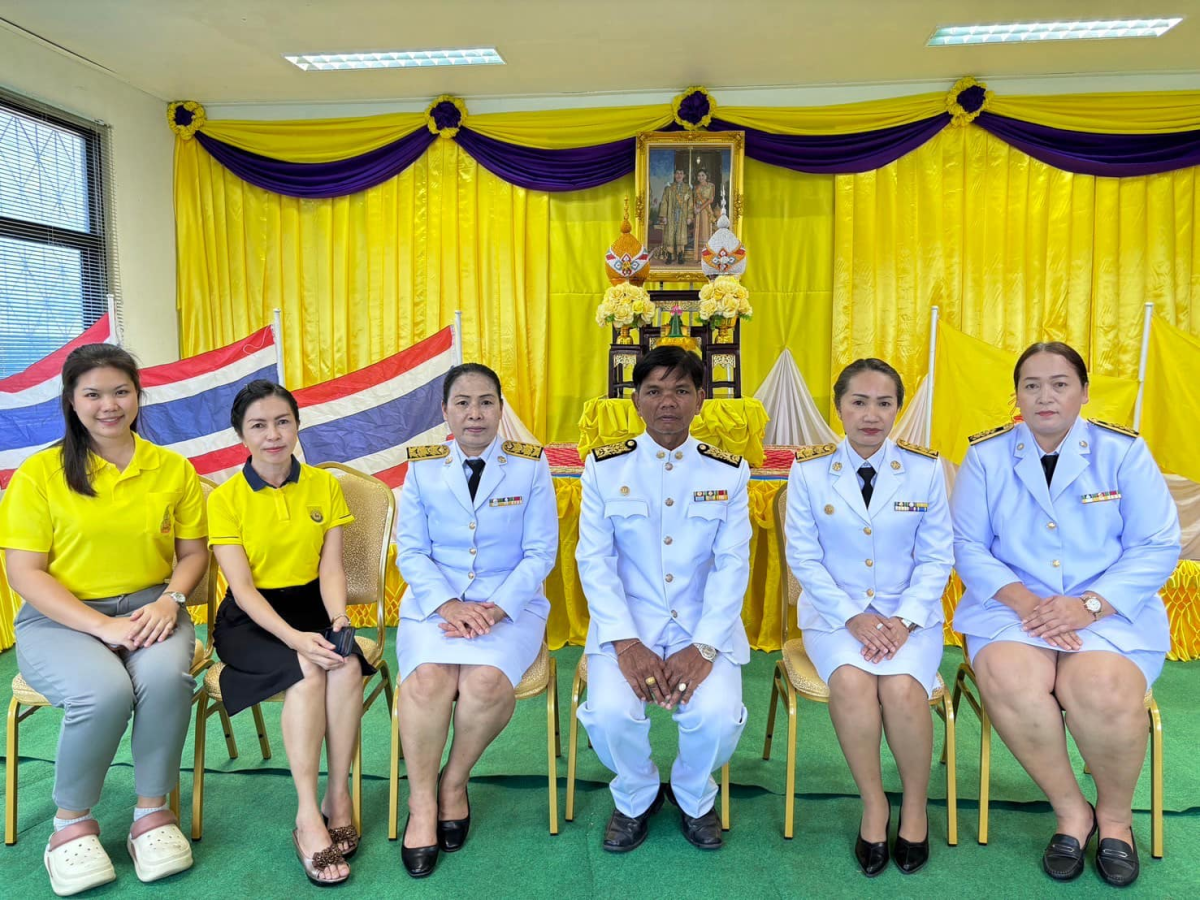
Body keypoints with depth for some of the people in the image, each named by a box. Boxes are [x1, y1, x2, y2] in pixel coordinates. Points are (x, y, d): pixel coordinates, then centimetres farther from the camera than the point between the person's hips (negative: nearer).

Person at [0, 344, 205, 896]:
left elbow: (193, 553, 9)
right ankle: (71, 822, -2)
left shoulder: (173, 470, 5)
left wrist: (170, 600, -12)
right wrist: (102, 627, -17)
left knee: (165, 675, -31)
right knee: (104, 689, -32)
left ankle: (153, 811, -7)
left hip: (149, 610, 2)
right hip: (60, 619, -2)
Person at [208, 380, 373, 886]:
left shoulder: (324, 486, 3)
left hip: (311, 607, 2)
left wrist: (337, 621, -20)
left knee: (347, 666, -29)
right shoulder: (226, 498, -5)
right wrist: (295, 638, -26)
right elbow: (243, 588, -11)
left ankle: (338, 798, -14)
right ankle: (308, 816, -22)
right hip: (251, 619, -2)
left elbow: (331, 568, 0)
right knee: (308, 672, -31)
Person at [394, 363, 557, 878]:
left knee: (488, 681, -29)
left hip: (510, 604, -1)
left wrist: (497, 608, -15)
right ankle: (421, 802, -5)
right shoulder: (423, 468, 6)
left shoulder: (531, 466, 2)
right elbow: (410, 551, 3)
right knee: (427, 679, -28)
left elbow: (540, 552, -1)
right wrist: (448, 605, -15)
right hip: (435, 600, 1)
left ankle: (454, 783, -1)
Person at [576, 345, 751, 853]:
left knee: (717, 715, -24)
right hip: (628, 620, 0)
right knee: (610, 711, -25)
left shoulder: (729, 473, 2)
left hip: (705, 623, 1)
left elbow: (732, 565, -3)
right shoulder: (604, 467, 0)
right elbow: (594, 559, -4)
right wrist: (626, 643, -16)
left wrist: (703, 647, -16)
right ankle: (635, 799, 13)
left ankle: (694, 799, 14)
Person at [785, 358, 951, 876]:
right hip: (834, 611, 0)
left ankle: (914, 807, 1)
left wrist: (905, 620, -13)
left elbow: (936, 556, 1)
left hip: (910, 612, 1)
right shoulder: (809, 470, -3)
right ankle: (874, 805, -5)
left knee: (902, 687, -27)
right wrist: (852, 617, -13)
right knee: (850, 681, -29)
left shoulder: (925, 469, -1)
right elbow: (803, 556, -3)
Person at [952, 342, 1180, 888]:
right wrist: (1021, 600, -17)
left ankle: (1115, 816, 3)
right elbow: (968, 546, 0)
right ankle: (1071, 810, -4)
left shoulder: (1123, 452, 3)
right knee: (1007, 679, -31)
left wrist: (1088, 605, -16)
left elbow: (1157, 547, -2)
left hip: (1108, 609, 0)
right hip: (1013, 603, 1)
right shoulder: (986, 455, 4)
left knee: (1103, 690, -31)